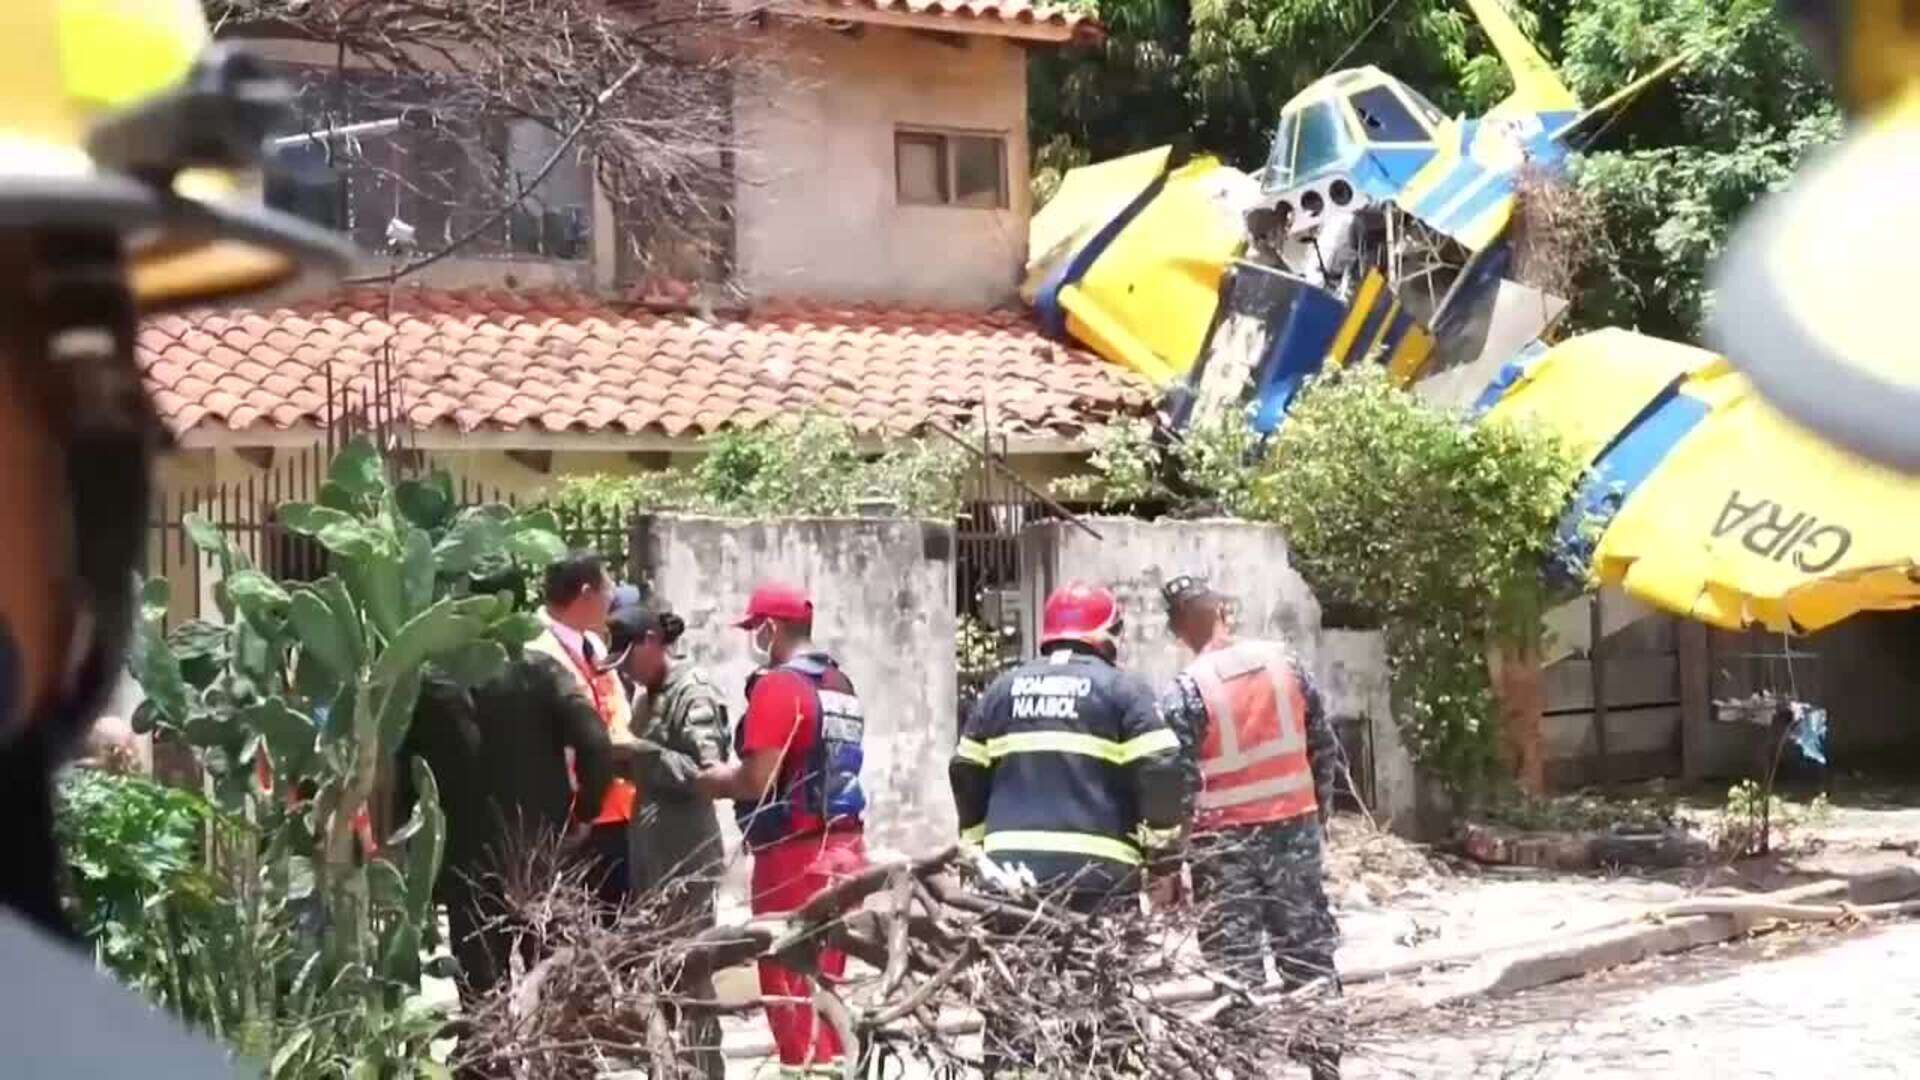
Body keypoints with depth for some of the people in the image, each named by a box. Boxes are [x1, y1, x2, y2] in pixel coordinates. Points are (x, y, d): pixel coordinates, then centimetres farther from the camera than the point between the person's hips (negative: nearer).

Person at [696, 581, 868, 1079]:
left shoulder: (778, 687, -13)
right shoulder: (841, 686, 13)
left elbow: (758, 780, -19)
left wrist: (697, 780, -5)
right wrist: (723, 771, 14)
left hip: (795, 857, -9)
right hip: (842, 848, 9)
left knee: (792, 994, -3)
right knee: (819, 989, 17)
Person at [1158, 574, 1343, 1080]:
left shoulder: (1187, 690, -12)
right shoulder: (1283, 662, 1)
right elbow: (1325, 748, 7)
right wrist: (1318, 810, 19)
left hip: (1224, 839, -4)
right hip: (1294, 827, 4)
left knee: (1236, 963, 2)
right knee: (1309, 952, 13)